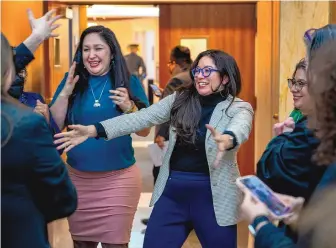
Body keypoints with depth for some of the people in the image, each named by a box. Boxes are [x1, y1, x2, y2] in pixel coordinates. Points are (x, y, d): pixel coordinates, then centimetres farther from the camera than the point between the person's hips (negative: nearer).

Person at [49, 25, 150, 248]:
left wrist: (129, 107, -20)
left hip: (118, 179, -2)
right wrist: (65, 93, -14)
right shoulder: (72, 81, 3)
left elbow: (144, 131, -2)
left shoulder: (129, 82, -2)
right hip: (77, 178, 2)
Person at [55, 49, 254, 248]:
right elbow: (142, 118, -5)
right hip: (172, 192, 3)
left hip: (212, 196, -3)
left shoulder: (239, 108, -7)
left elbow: (240, 129, -30)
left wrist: (226, 140, -55)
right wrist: (94, 130, -17)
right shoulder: (179, 99, 4)